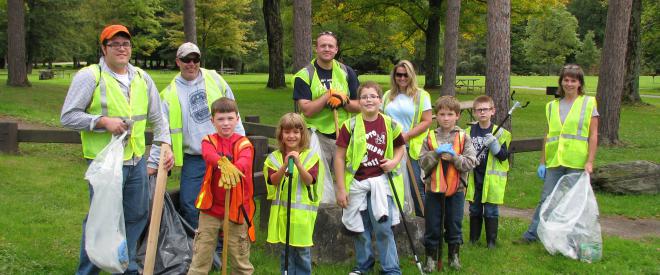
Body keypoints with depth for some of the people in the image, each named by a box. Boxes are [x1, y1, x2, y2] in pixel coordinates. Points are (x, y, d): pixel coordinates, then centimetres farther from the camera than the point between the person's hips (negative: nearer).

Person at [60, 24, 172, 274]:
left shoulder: (142, 78, 9)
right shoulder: (89, 76, -8)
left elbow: (157, 117, 17)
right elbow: (68, 116, -10)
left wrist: (165, 145, 9)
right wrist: (103, 121, -19)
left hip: (137, 162, 6)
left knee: (137, 216, 15)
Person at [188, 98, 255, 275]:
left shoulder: (244, 143, -1)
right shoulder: (209, 141, 1)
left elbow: (245, 161, -23)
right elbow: (209, 154, -24)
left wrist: (232, 170, -47)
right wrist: (223, 162, -48)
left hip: (237, 208, -1)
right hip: (211, 207, 1)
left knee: (240, 259, 10)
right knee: (200, 258, 6)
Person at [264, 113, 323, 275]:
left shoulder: (310, 156, -4)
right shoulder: (275, 157, 1)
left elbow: (309, 181, -14)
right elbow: (273, 181, -10)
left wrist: (298, 163, -28)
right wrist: (285, 165, -26)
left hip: (303, 211, -2)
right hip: (282, 211, 2)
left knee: (303, 253, 7)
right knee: (286, 251, 11)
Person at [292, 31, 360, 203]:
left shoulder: (347, 72, 8)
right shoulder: (304, 75, -2)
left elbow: (358, 106, 6)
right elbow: (307, 110, -12)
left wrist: (343, 100, -13)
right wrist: (329, 95, -17)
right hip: (318, 136, -3)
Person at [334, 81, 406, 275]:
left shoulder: (390, 124, 0)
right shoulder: (350, 125, -7)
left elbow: (400, 147, 17)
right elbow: (339, 157, -5)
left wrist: (394, 161, -5)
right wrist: (341, 189, -7)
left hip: (381, 181, 0)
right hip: (356, 184, 0)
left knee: (383, 228, -2)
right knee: (360, 229, 12)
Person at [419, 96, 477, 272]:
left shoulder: (463, 137, -1)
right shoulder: (430, 137, 0)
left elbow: (471, 162, -7)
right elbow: (423, 163, -5)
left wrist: (454, 157, -19)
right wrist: (437, 153, -18)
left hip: (456, 189, 0)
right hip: (434, 188, 0)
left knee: (454, 224, 11)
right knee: (432, 225, 7)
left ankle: (454, 255, 28)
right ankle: (431, 257, 20)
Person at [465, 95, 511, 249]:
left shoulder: (499, 133, -4)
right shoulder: (469, 132, 5)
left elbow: (504, 156, -8)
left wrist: (494, 144, -21)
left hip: (492, 179, -3)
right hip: (474, 178, 3)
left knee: (491, 212, 3)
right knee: (474, 211, 13)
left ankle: (491, 241, 14)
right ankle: (473, 240, 25)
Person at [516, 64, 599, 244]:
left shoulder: (588, 103, 1)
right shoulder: (552, 106, 12)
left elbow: (593, 136, -2)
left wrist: (590, 162, -9)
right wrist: (542, 162, 11)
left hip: (577, 164, -3)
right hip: (554, 162, 3)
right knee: (546, 200, 5)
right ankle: (531, 235, 11)